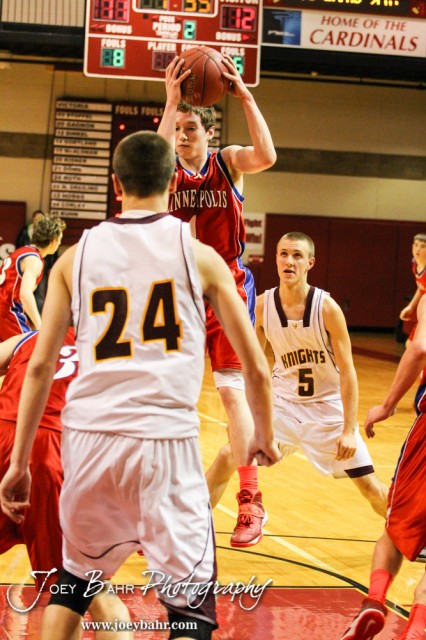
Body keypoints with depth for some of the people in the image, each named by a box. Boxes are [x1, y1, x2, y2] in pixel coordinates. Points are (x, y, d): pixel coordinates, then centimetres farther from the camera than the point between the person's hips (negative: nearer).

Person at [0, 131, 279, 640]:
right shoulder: (198, 255, 4)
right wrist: (264, 436, 23)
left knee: (75, 578, 25)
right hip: (165, 438, -3)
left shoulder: (76, 257, 9)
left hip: (88, 436, 3)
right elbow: (256, 368, 6)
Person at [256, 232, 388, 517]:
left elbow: (347, 371, -17)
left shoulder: (327, 307, -20)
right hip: (283, 400, 2)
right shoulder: (262, 305, -12)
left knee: (369, 484, -3)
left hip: (328, 405, -2)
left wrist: (349, 431, -20)